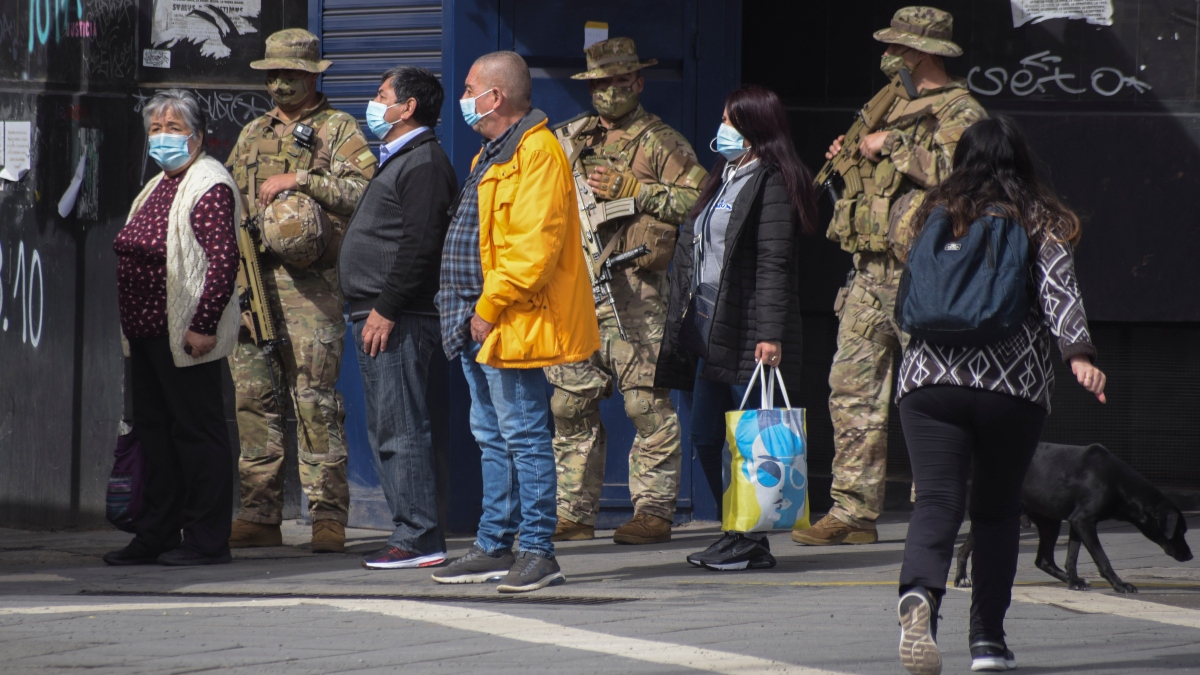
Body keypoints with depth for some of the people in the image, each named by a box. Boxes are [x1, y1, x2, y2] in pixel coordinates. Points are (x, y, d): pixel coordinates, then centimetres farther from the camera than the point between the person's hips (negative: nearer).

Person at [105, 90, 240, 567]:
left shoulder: (208, 187, -12)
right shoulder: (158, 187, 17)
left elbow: (223, 260, -19)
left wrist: (202, 325, -22)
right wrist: (132, 325, 16)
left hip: (184, 336, -10)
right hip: (146, 332, 10)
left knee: (196, 429, -4)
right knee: (154, 431, 13)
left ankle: (207, 540, 0)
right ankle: (156, 536, 19)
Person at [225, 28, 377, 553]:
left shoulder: (339, 130, 3)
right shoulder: (253, 135, 20)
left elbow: (365, 190, -12)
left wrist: (299, 179, -16)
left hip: (309, 285, -6)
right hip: (250, 279, 6)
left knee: (315, 398, -8)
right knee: (252, 395, 3)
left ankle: (328, 516, -7)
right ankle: (260, 514, 7)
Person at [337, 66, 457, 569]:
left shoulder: (424, 163, -12)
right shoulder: (397, 160, 22)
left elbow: (420, 245, -21)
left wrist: (386, 310, -22)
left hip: (396, 320, -11)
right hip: (377, 317, 11)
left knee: (401, 429, -11)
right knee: (386, 432, 11)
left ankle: (419, 538, -12)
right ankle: (413, 533, 14)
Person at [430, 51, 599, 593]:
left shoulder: (536, 153, -15)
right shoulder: (493, 153, 19)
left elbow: (533, 246, -23)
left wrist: (490, 307, -21)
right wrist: (469, 310, 18)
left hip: (510, 323, -11)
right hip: (479, 324, 11)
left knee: (523, 436, -8)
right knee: (493, 438, 14)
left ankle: (538, 551, -5)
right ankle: (494, 547, 20)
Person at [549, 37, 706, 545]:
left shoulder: (659, 141, 2)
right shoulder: (569, 138, 18)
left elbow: (697, 197, -9)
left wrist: (633, 190, -12)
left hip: (633, 288, -6)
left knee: (646, 403, -7)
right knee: (570, 403, 5)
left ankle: (654, 510, -3)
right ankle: (573, 513, 11)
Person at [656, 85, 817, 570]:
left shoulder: (772, 183, -9)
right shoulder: (724, 178, 19)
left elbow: (774, 263, -16)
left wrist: (770, 334, -22)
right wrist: (685, 320, 19)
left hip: (748, 330, -9)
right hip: (711, 326, 9)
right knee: (705, 437, 9)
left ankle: (752, 541, -1)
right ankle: (735, 533, 17)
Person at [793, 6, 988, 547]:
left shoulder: (959, 113, -5)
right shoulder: (893, 107, 22)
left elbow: (954, 171, -24)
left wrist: (890, 147, -16)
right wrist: (853, 160, 13)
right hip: (870, 273, 8)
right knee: (852, 387, 2)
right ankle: (854, 511, 2)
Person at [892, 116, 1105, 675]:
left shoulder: (936, 215, 13)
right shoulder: (1039, 223, 7)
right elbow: (1058, 288, -9)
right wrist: (1079, 354, -18)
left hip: (929, 377, 1)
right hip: (1015, 384, -1)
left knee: (936, 501, -9)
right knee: (997, 509, 15)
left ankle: (919, 593, -38)